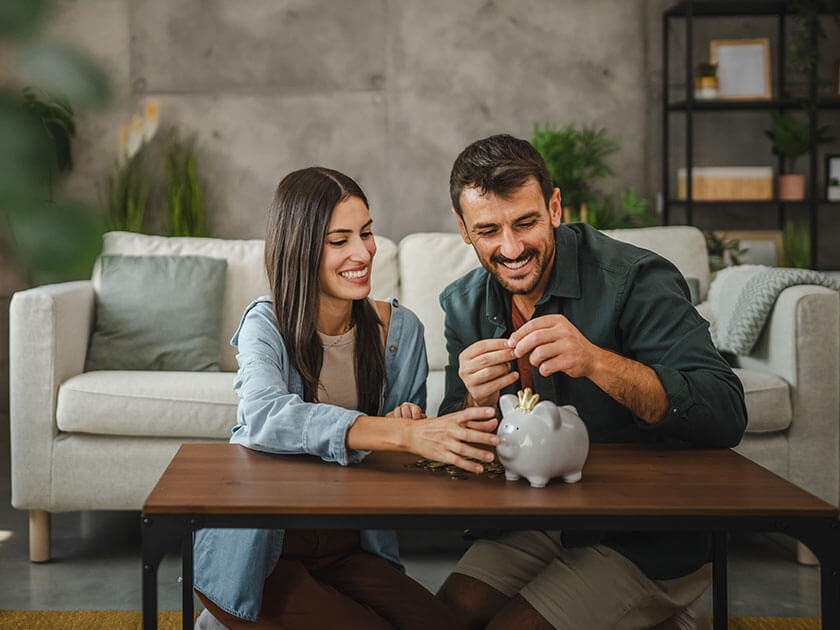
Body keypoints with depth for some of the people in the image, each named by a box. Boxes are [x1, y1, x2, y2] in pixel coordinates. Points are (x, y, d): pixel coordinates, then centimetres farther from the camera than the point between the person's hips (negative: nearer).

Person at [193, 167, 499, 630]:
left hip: (345, 547, 5)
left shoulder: (400, 328, 1)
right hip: (259, 551, -5)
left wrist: (404, 423, -16)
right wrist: (402, 433, -44)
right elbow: (265, 417, -33)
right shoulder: (266, 325, -11)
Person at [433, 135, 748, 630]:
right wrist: (478, 402, -24)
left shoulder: (635, 279, -19)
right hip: (536, 522, 5)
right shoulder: (465, 305, 0)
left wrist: (594, 361, -39)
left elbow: (727, 417, -27)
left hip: (652, 542, -5)